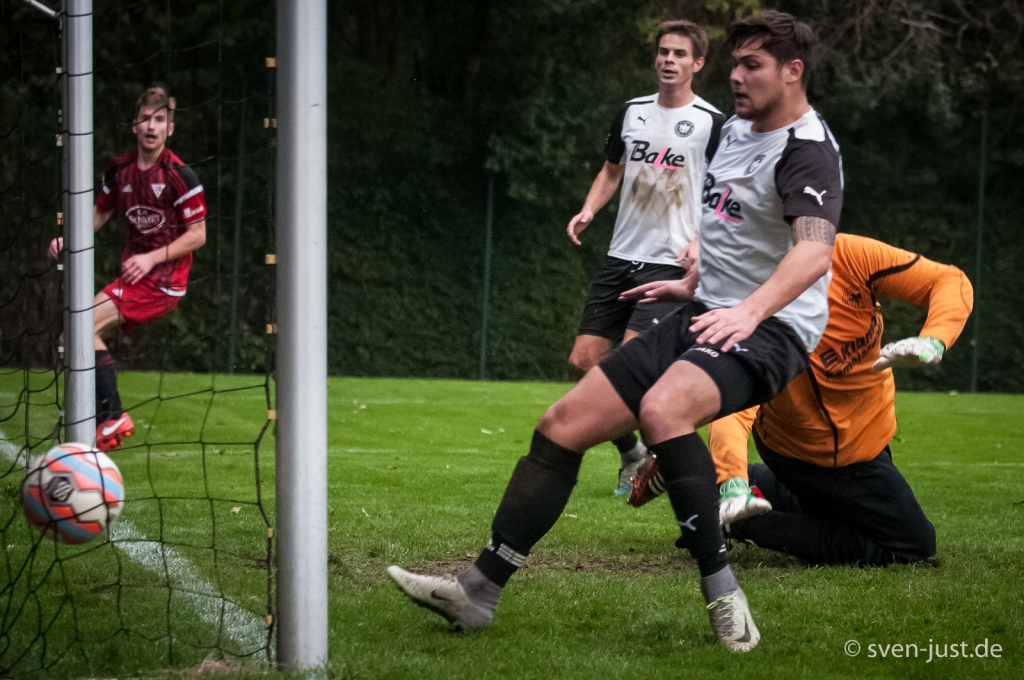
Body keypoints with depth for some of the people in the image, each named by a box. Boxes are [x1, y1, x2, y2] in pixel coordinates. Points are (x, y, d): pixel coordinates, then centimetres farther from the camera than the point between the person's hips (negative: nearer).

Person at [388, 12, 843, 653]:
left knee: (662, 407, -39)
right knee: (562, 425, 0)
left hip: (769, 329, -9)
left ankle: (721, 592, -31)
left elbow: (814, 251, -33)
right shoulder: (735, 128, 14)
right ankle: (478, 592, 5)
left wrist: (750, 310, -48)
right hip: (704, 316, 9)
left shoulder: (808, 151, -15)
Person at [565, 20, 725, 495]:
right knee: (584, 362, 1)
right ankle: (632, 454, 20)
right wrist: (589, 210, 5)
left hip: (671, 264, -6)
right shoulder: (632, 112, 10)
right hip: (621, 257, 6)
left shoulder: (713, 124, -5)